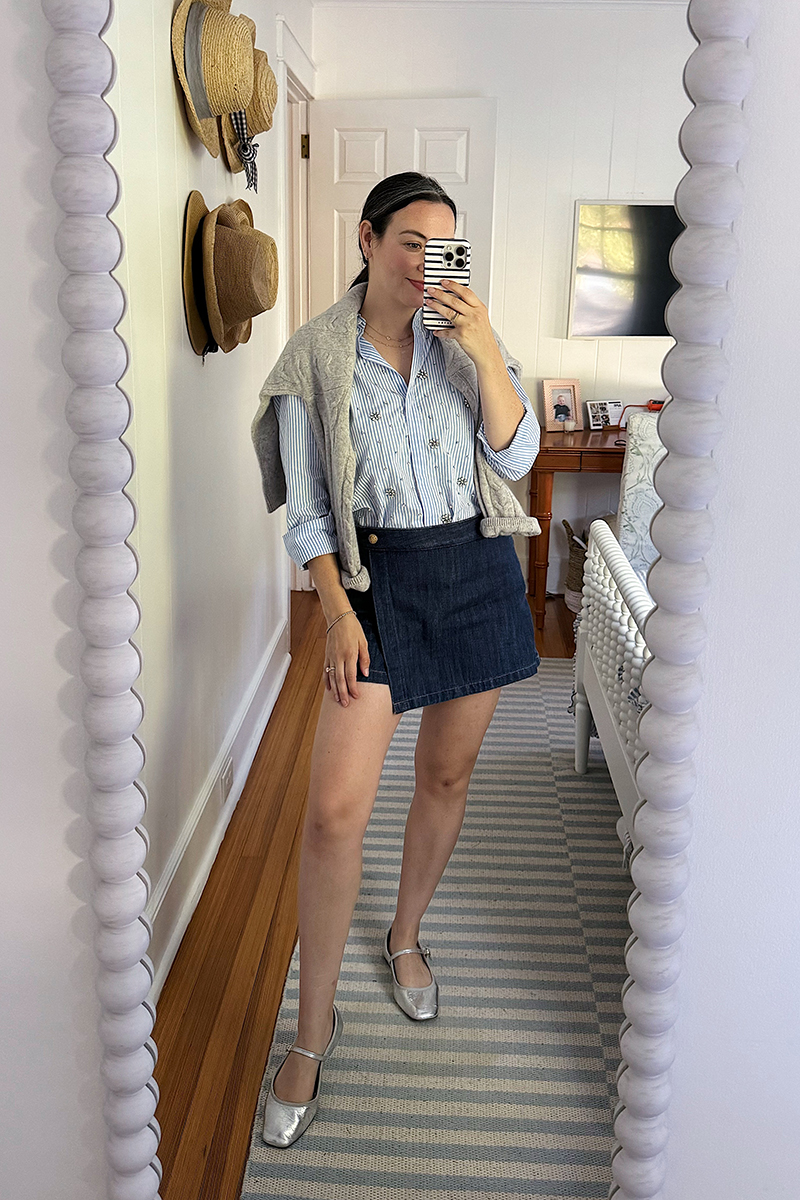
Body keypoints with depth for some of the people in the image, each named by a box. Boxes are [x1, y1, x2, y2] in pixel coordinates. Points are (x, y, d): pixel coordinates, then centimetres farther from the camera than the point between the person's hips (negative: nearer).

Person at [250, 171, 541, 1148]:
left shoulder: (466, 338, 5)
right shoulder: (316, 355, -2)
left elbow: (516, 454, -4)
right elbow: (305, 506, -2)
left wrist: (485, 347, -15)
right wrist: (337, 610, -10)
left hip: (477, 570, 3)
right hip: (378, 575, -3)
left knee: (447, 775, 14)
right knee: (336, 808, -11)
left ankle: (406, 938, 39)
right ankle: (314, 1023, 8)